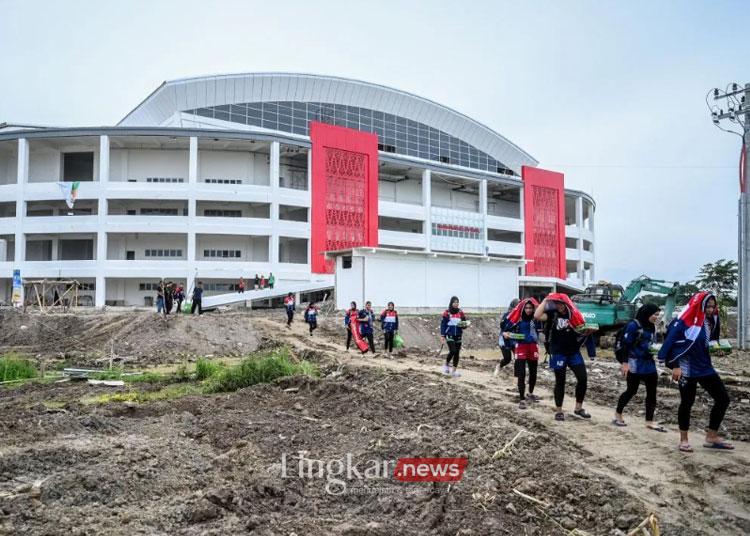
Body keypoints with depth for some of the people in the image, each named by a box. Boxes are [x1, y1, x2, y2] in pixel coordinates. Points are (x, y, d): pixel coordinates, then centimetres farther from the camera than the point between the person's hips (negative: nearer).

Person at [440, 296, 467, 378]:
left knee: (457, 353, 4)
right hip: (449, 335, -4)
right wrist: (442, 335, -7)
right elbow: (443, 324, -2)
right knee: (452, 351, -17)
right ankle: (446, 365, 9)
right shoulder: (447, 312, -3)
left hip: (458, 336, 4)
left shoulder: (461, 312, 7)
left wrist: (463, 324, -12)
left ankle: (454, 371, 13)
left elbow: (465, 323, 12)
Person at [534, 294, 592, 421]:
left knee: (582, 378, 0)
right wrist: (546, 300, -17)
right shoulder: (553, 314, -6)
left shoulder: (574, 314, 3)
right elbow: (537, 316, -24)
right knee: (560, 382, 4)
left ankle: (578, 408, 16)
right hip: (558, 353, -3)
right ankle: (558, 411, 17)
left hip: (574, 352, 3)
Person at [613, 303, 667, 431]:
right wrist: (625, 362, -18)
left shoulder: (652, 327, 11)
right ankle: (617, 415, 18)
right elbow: (626, 344, -14)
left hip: (649, 363, 7)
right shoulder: (634, 325, -12)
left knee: (652, 392, 4)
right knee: (631, 391, 1)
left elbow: (652, 345, 17)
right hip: (635, 364, -7)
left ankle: (649, 421, 11)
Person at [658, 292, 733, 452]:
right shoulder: (685, 321, -16)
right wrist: (675, 366, -20)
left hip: (705, 367, 8)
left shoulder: (709, 321, 8)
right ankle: (683, 439, 17)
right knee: (687, 403, 2)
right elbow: (671, 343, -18)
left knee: (723, 399, 4)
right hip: (687, 370, -8)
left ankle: (711, 437, 16)